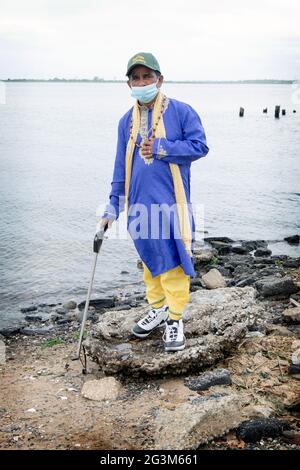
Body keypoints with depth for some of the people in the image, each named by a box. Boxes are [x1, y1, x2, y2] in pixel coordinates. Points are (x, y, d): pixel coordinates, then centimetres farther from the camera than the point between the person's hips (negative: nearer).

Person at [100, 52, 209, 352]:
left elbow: (199, 145, -8)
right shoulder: (127, 121, 11)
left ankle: (175, 319, 11)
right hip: (140, 204, 5)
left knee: (173, 261, -2)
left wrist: (160, 148, -14)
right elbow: (120, 167, 13)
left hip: (171, 204, -4)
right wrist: (113, 206, 10)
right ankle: (157, 310, 30)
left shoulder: (181, 111, -3)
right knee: (149, 259, 14)